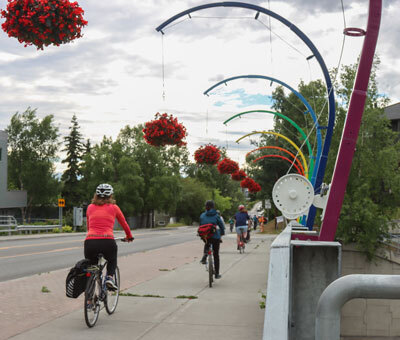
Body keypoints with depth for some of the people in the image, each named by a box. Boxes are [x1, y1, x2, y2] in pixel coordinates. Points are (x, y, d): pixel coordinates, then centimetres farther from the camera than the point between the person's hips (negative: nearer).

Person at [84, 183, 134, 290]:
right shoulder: (114, 207, 14)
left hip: (90, 241, 1)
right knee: (112, 260, 32)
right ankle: (110, 277, 7)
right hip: (107, 241, -1)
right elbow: (124, 224, 28)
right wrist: (129, 237, 47)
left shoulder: (90, 207, 19)